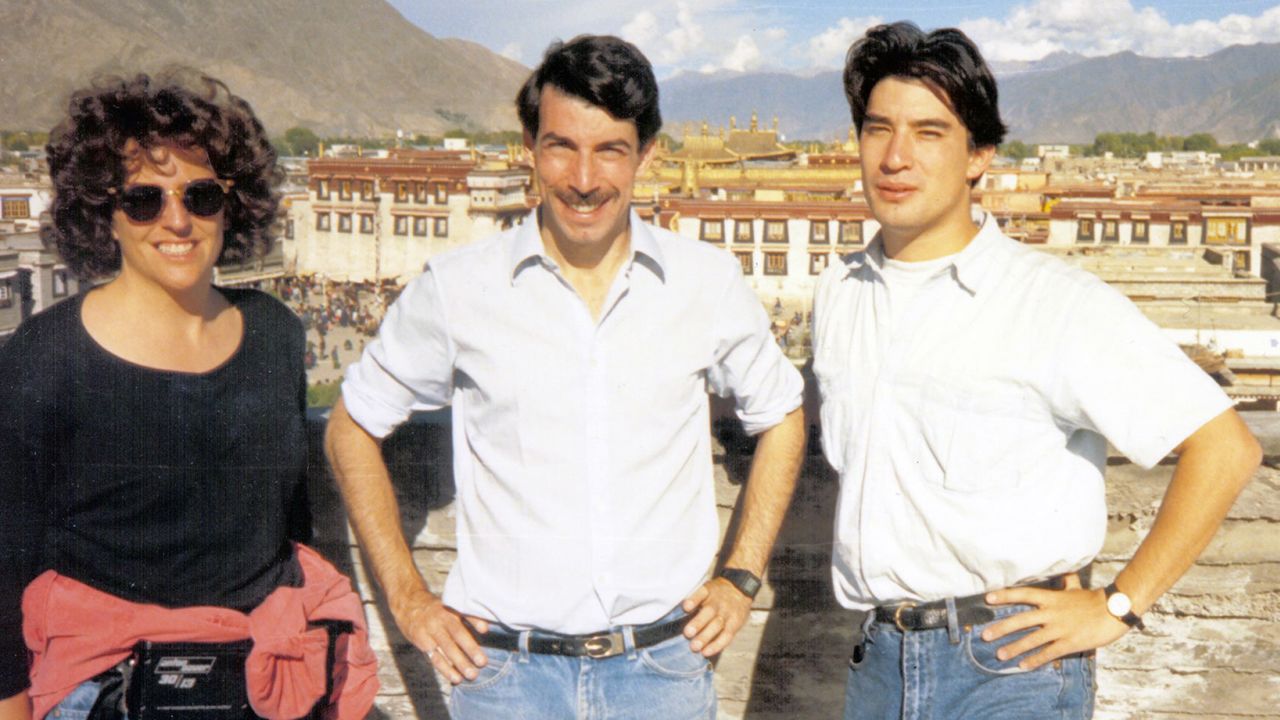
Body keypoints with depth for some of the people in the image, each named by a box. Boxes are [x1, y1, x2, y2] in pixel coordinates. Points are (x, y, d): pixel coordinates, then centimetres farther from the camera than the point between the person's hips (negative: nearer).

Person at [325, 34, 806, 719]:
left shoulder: (708, 281, -1)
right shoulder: (457, 288, -5)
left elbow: (780, 417, 14)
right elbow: (352, 426, 7)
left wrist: (741, 578, 6)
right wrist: (408, 598, 2)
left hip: (664, 665, 1)